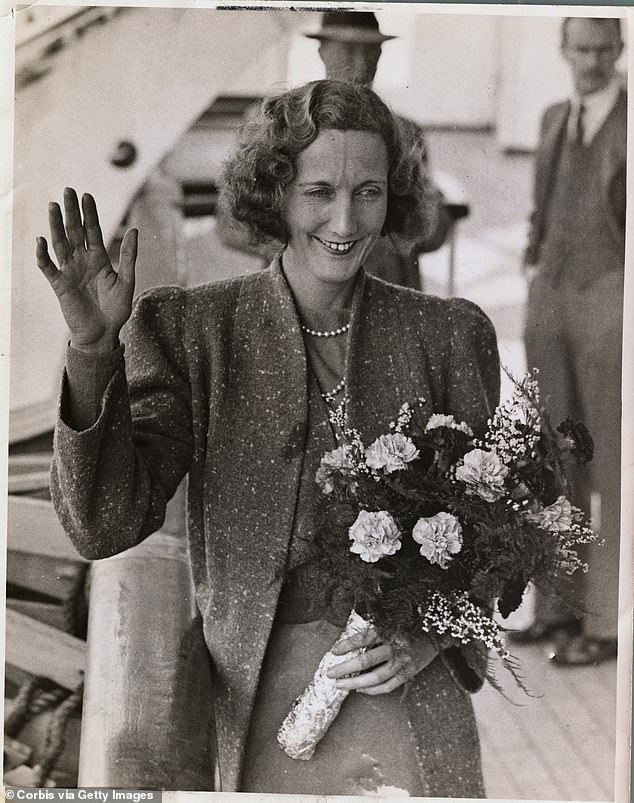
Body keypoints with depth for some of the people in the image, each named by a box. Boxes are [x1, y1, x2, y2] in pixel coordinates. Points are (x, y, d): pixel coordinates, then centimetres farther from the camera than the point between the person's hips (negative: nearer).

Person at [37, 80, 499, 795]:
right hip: (261, 701, -1)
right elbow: (106, 525, -12)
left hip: (416, 700, 1)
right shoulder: (188, 328, -4)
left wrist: (436, 633, -9)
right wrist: (92, 352, -25)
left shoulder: (447, 333, 1)